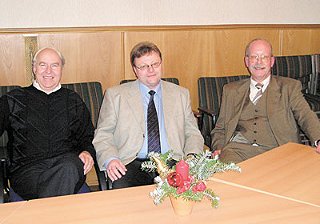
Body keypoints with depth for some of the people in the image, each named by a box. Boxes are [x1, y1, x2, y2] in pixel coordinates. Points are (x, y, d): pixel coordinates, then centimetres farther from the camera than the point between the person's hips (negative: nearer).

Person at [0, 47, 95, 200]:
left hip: (68, 161, 2)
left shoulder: (74, 101, 22)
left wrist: (87, 152, 1)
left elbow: (87, 137, 23)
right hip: (27, 168, -1)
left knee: (68, 168, -37)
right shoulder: (13, 100, 18)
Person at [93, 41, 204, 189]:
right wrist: (110, 160, -14)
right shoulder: (115, 95, 10)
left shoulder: (180, 94, 17)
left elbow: (192, 133, 18)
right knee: (121, 188, -34)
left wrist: (192, 157, -4)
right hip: (132, 164, -2)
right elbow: (103, 135, 7)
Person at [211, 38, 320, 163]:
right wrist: (218, 150, -2)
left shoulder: (289, 87, 13)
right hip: (238, 148, 1)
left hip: (275, 150, 0)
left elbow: (306, 117, 0)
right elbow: (220, 129, 19)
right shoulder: (231, 90, 19)